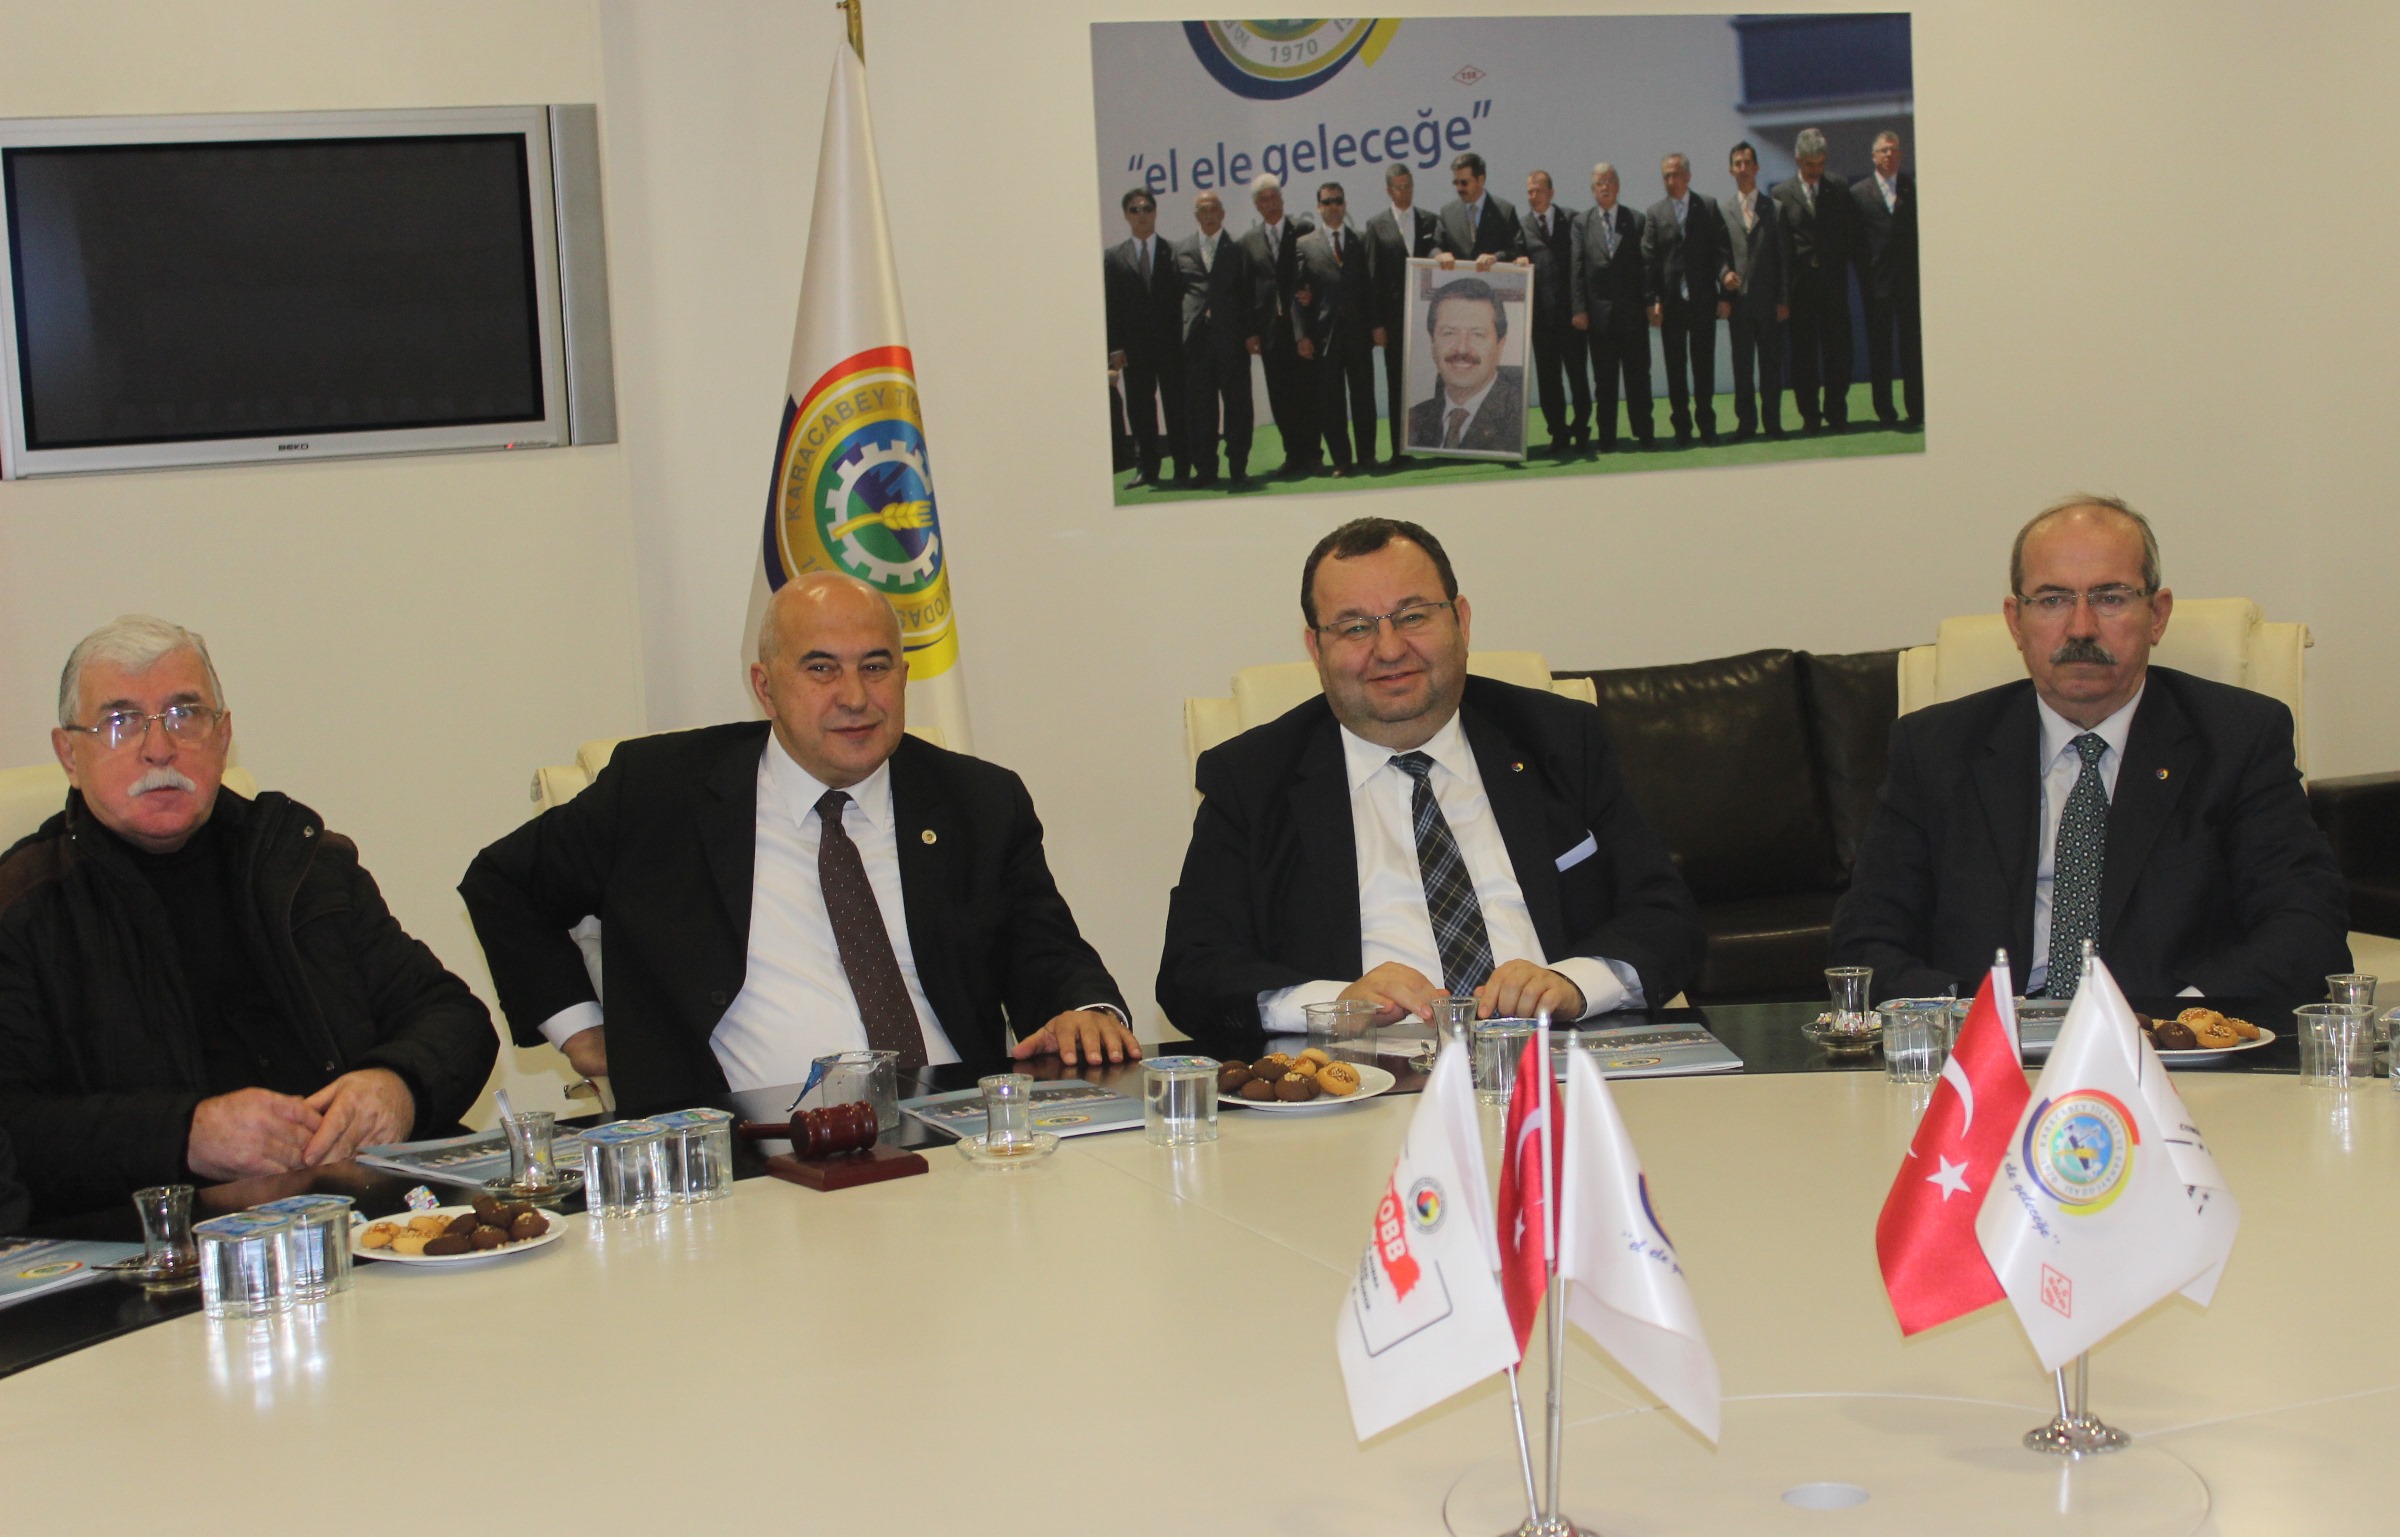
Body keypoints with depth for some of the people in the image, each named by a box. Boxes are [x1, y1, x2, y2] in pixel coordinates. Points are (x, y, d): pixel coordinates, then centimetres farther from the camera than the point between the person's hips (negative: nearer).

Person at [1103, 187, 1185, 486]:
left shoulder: (1174, 253, 4)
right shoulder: (1113, 257, 8)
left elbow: (1183, 298, 1)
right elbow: (1110, 304, 3)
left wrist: (1184, 339, -7)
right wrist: (1114, 346, -5)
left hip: (1171, 344, -1)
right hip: (1134, 347, 1)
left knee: (1177, 406, 2)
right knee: (1140, 408, 4)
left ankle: (1182, 468, 7)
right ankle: (1146, 468, 10)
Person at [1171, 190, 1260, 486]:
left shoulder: (1237, 247, 7)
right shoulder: (1181, 249, 12)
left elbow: (1248, 293, 3)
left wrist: (1251, 332, -5)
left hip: (1231, 337, -1)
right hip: (1195, 337, 1)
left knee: (1237, 404, 1)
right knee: (1198, 407, 2)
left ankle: (1238, 467, 7)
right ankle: (1204, 468, 7)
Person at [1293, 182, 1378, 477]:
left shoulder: (1360, 242, 10)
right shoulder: (1305, 245, 6)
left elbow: (1369, 287, 8)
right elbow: (1299, 294, 2)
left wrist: (1373, 326, 1)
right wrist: (1303, 336, -5)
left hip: (1358, 332, 1)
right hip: (1324, 333, -1)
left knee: (1363, 396, 4)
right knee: (1330, 400, 0)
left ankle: (1367, 456, 12)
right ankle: (1341, 460, 6)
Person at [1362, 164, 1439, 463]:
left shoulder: (1430, 222, 9)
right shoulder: (1377, 226, 5)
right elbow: (1373, 277, 1)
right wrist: (1377, 323, -5)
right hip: (1395, 317, -1)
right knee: (1397, 384, 2)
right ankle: (1400, 448, 6)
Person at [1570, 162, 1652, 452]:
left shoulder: (1635, 221, 5)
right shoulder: (1583, 223, 6)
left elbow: (1645, 263, 2)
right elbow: (1578, 268, 2)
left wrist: (1650, 302, -6)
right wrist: (1579, 308, -4)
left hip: (1631, 309, 0)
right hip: (1599, 309, 1)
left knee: (1637, 373, 2)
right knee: (1604, 377, 4)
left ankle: (1644, 432, 9)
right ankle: (1606, 436, 8)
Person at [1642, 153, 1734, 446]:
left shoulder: (1708, 207, 5)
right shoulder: (1655, 213, 5)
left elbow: (1720, 251, 2)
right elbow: (1648, 259, 1)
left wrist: (1725, 293, -6)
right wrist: (1652, 300, -8)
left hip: (1702, 299, 0)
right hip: (1670, 301, 1)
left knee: (1704, 363, 3)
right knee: (1675, 366, 4)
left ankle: (1706, 423, 11)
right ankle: (1682, 426, 9)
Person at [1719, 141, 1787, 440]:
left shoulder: (1773, 208, 6)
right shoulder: (1722, 210, 9)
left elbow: (1782, 255, 4)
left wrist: (1783, 299, -2)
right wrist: (1724, 273, -14)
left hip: (1768, 299, -1)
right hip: (1739, 299, 1)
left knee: (1771, 363, 2)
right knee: (1742, 365, 2)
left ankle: (1772, 422, 8)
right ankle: (1746, 422, 7)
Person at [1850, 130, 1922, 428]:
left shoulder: (1915, 188, 7)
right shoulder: (1858, 193, 5)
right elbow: (1854, 240, 5)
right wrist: (1864, 276, -3)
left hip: (1910, 279, 0)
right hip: (1877, 282, 0)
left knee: (1913, 345, 2)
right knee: (1879, 348, 3)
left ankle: (1916, 409, 7)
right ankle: (1885, 411, 8)